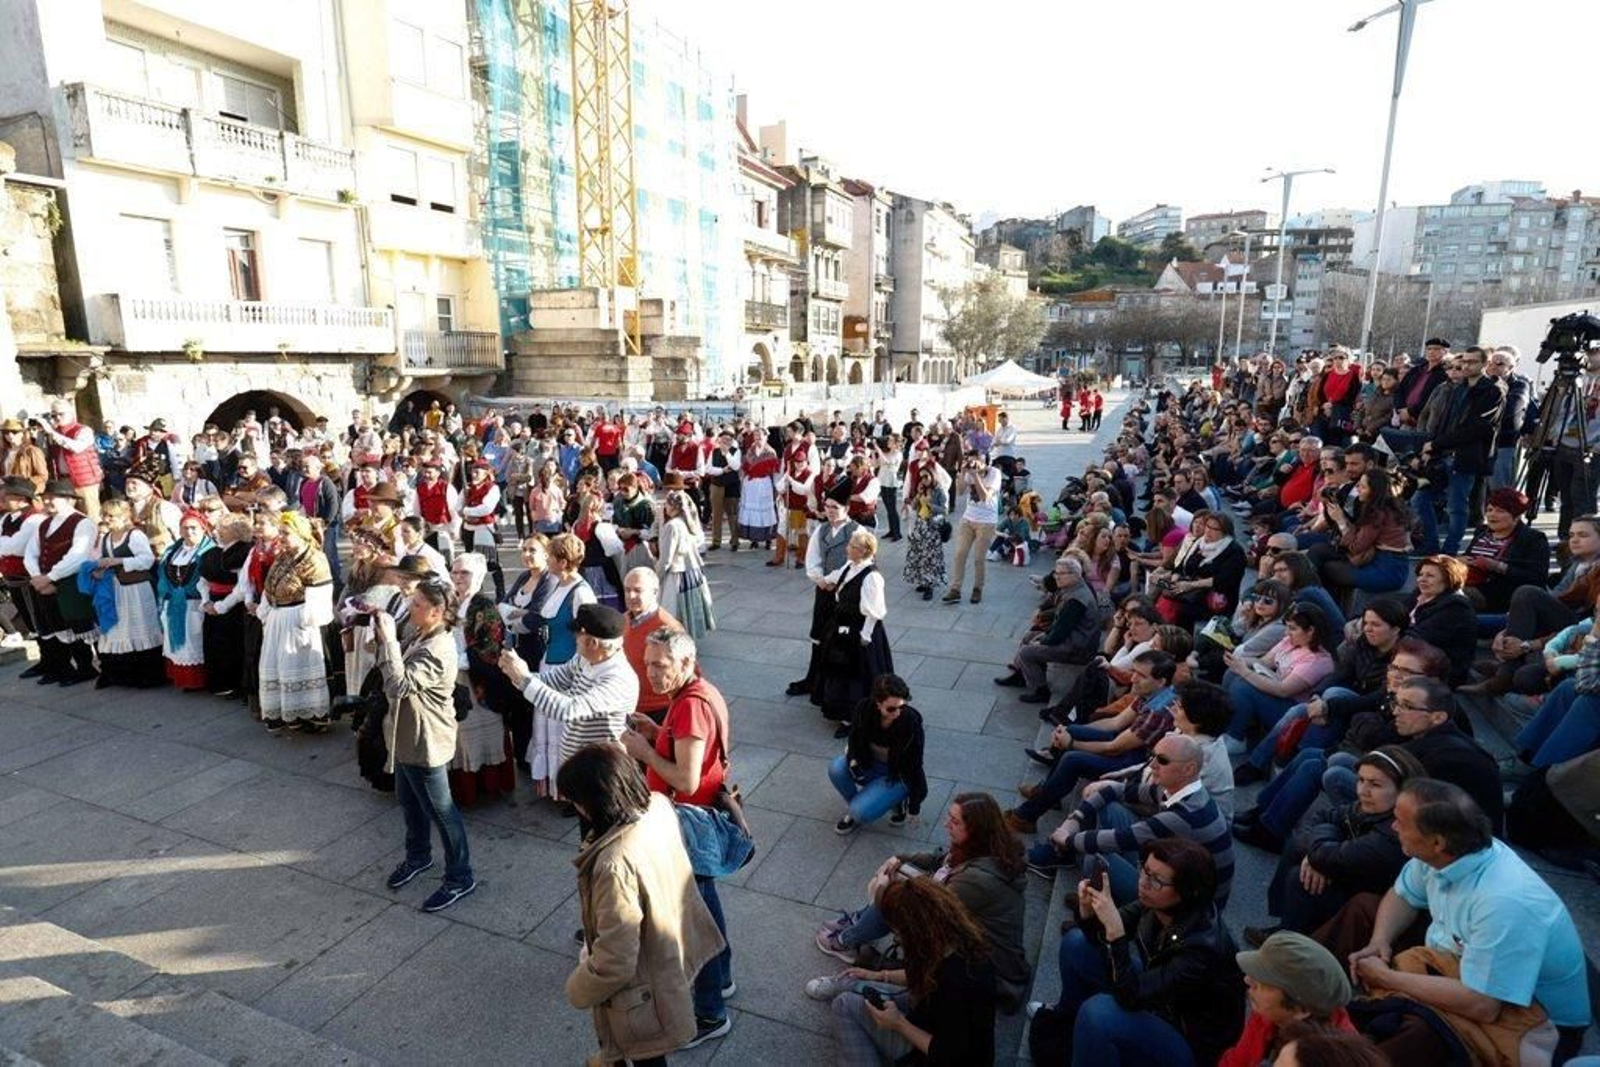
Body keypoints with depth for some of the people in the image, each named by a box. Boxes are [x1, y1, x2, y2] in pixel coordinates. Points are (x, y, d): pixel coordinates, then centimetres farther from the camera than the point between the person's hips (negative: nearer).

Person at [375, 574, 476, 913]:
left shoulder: (437, 650, -30)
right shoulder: (420, 636, 1)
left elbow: (399, 684, -36)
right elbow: (396, 669, 10)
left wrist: (388, 639, -33)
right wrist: (384, 636, -5)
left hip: (426, 743, -10)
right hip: (406, 735, 10)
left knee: (440, 810, 4)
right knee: (409, 802, 26)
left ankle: (460, 878, 20)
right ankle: (418, 856, 49)